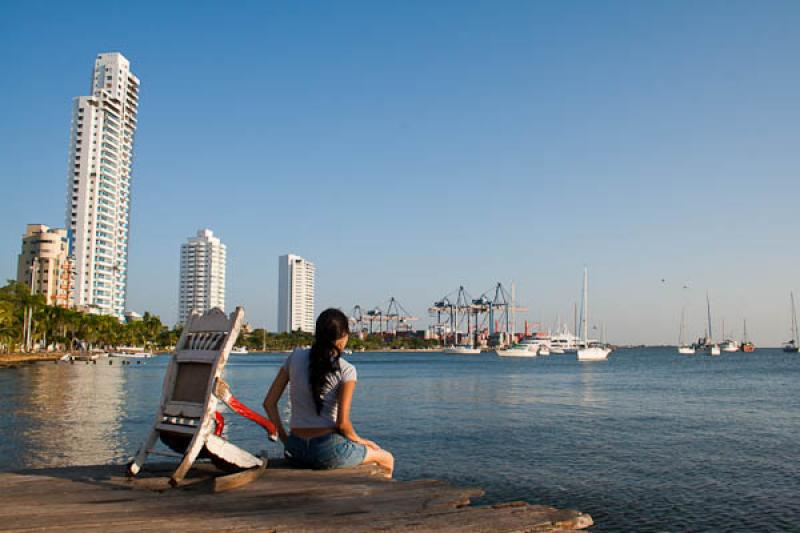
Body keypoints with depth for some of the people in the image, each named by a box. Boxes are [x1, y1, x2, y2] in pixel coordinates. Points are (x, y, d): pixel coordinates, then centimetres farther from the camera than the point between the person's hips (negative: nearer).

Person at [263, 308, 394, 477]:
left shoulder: (295, 357, 2)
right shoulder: (345, 370, -11)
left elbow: (269, 403, 3)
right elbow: (342, 423, -15)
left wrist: (284, 438, 14)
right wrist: (359, 441, 5)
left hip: (294, 452, 6)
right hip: (327, 451, -6)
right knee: (387, 459, 21)